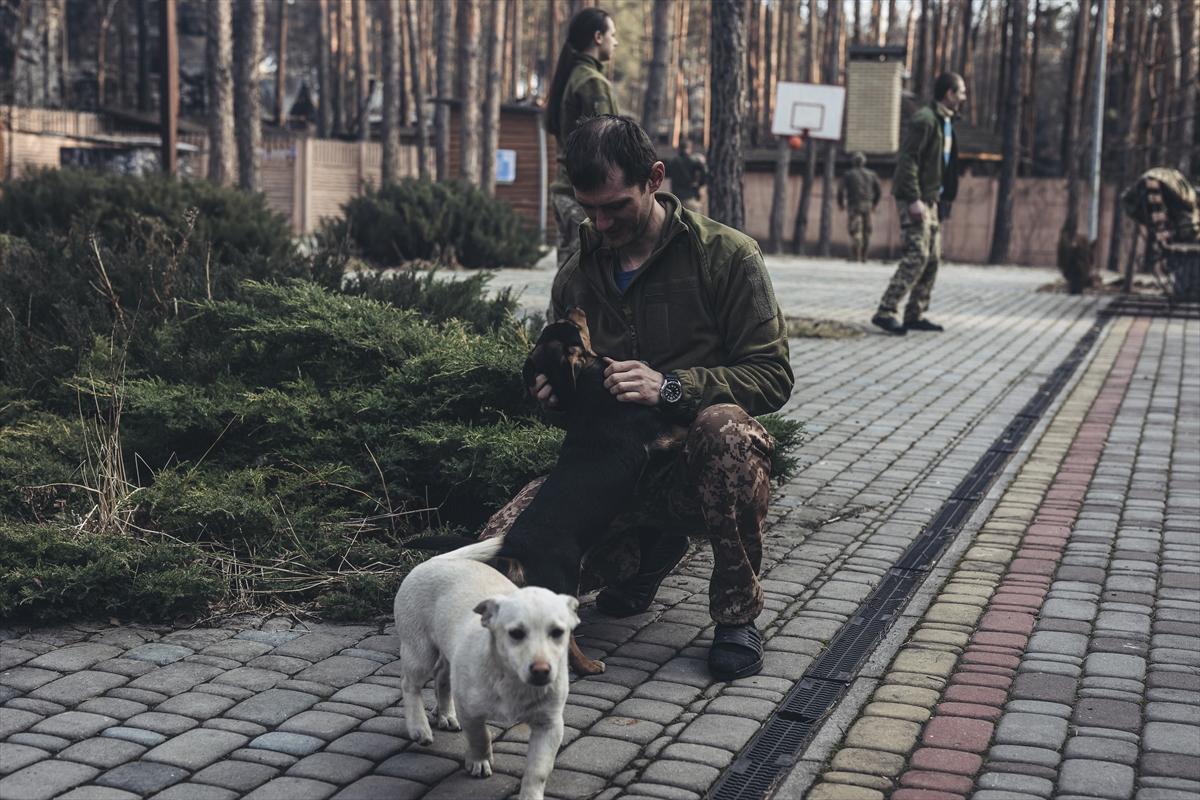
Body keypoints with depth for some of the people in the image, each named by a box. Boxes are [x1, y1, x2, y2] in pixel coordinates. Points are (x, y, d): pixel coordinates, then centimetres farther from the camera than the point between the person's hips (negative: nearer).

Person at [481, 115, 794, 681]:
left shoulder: (726, 255, -6)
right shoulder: (576, 276, 9)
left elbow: (773, 376, -10)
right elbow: (558, 375, 21)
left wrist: (670, 387, -26)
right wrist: (553, 393, -5)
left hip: (695, 464, -4)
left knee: (723, 425, -40)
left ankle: (737, 614, -17)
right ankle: (651, 549, 13)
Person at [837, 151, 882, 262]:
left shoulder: (849, 174, 1)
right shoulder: (871, 174, 11)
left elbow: (841, 190, -6)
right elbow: (879, 191, 11)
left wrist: (840, 203, 8)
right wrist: (874, 203, 24)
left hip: (854, 205, -3)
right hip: (867, 205, 3)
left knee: (855, 231, -6)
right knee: (866, 231, 11)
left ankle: (855, 256, -15)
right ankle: (864, 256, 11)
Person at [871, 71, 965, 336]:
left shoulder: (946, 122, 18)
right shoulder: (924, 119, -13)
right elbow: (907, 160, -19)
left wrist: (944, 200, 14)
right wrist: (914, 199, -24)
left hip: (932, 199, 10)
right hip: (915, 198, -10)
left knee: (932, 258, 8)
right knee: (917, 255, -16)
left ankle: (915, 315, 13)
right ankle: (885, 312, -15)